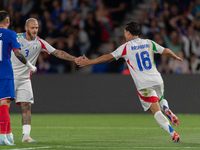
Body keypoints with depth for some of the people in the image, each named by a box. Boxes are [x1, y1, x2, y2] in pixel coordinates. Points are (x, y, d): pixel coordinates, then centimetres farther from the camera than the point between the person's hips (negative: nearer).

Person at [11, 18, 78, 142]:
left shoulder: (39, 43, -1)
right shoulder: (16, 38, -6)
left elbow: (57, 52, -5)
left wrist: (75, 59, -12)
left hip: (25, 79, 2)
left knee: (27, 106, -8)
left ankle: (26, 135, -7)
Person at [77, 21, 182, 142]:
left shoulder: (126, 47, 0)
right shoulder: (148, 43, 9)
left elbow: (108, 57, 0)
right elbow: (166, 51, 11)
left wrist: (89, 62, 8)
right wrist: (176, 57, 33)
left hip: (143, 85, -4)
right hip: (157, 80, 4)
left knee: (156, 111, -3)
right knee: (161, 99, 32)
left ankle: (173, 133, -18)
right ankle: (166, 109, -2)